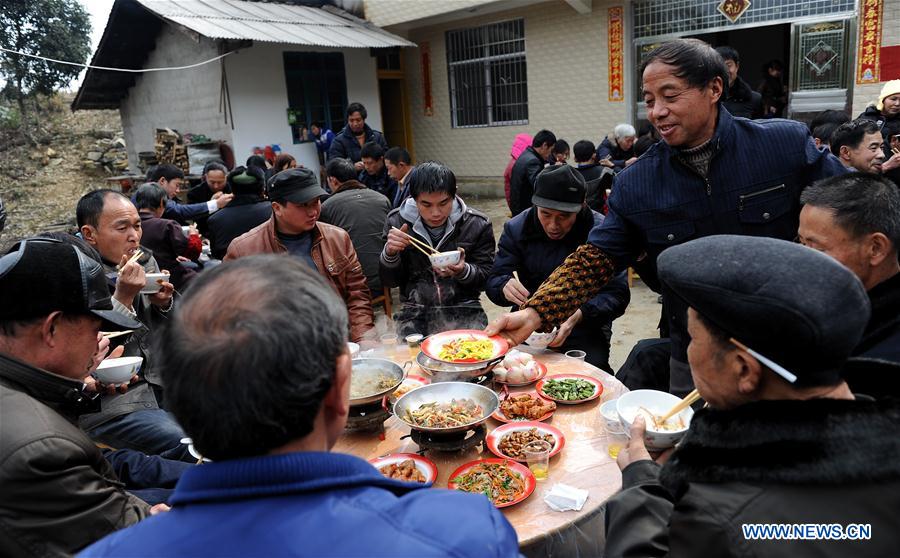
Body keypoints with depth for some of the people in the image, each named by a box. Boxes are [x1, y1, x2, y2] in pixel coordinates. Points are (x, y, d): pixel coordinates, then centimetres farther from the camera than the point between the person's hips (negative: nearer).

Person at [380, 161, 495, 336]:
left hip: (463, 310, 0)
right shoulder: (397, 221, 0)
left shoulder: (477, 224, -3)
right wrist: (390, 253, -18)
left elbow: (487, 278, 2)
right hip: (415, 313, 0)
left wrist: (463, 271, -20)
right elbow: (389, 281, 4)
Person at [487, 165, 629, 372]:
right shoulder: (516, 228, 0)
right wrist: (505, 288, -25)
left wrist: (579, 315, -31)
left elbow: (617, 293, -12)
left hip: (584, 330, -2)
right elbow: (493, 282, 1)